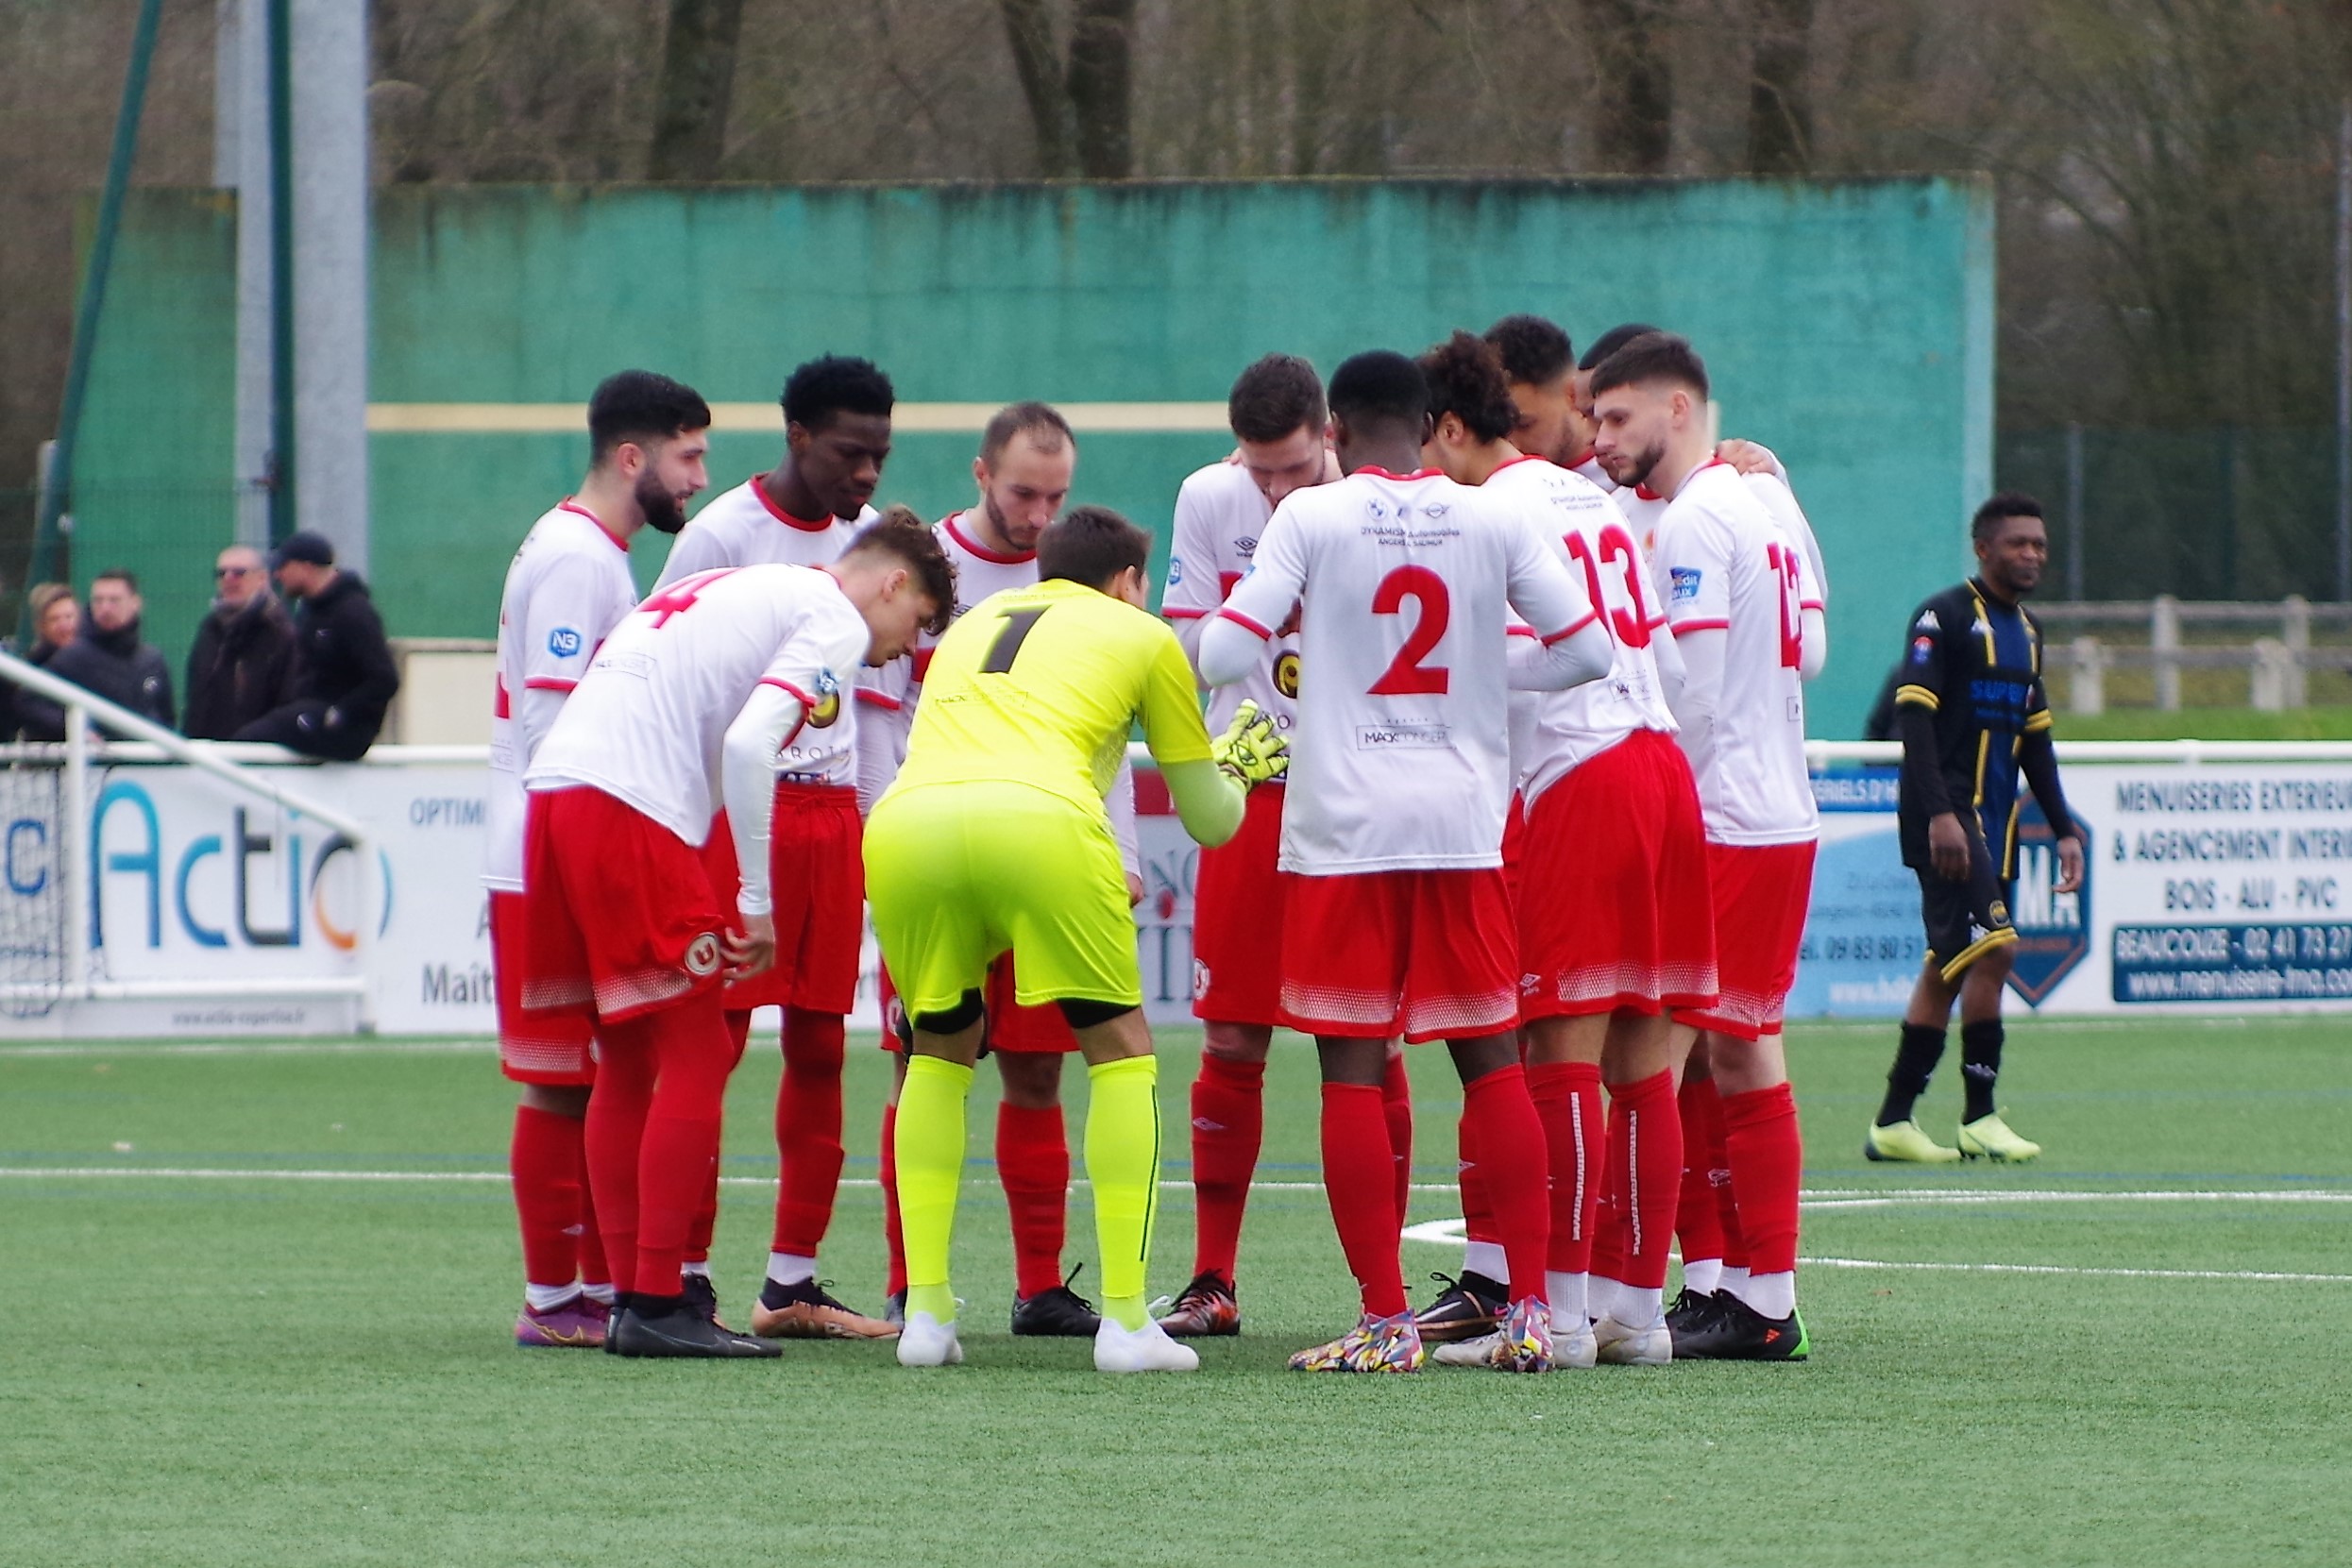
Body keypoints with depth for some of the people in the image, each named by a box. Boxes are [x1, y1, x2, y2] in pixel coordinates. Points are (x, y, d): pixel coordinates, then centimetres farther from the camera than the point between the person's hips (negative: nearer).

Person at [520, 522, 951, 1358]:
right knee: (696, 1056, -4)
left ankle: (629, 1298, 15)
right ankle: (656, 1306, -6)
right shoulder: (834, 620, 2)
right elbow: (748, 744, -13)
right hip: (631, 810, -9)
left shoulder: (741, 591, 29)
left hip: (554, 787, 9)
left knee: (628, 1061, 14)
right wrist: (758, 904, -10)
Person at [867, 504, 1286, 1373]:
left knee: (939, 1049, 24)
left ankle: (924, 1310, 14)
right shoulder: (1141, 635, 25)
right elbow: (1211, 820, 31)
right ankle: (1124, 1318, 4)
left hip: (901, 821, 4)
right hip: (1039, 820, -4)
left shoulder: (973, 623, 36)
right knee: (1121, 1048, 13)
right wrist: (1238, 769, 54)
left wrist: (1085, 869, 62)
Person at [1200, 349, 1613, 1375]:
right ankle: (1530, 1309, 6)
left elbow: (1225, 653, -11)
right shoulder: (1493, 520, 3)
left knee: (1352, 1069, 1)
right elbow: (1588, 650, 5)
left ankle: (1386, 1322, -3)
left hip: (1344, 828, -3)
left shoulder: (1312, 516, -5)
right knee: (1491, 1060, 9)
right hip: (1465, 824, 3)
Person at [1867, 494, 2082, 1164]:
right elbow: (1913, 716, -15)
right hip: (1949, 816, -8)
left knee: (1947, 968, 8)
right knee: (1990, 948, -16)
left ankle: (1894, 1121, 12)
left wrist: (2064, 828, 19)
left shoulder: (2027, 630, 18)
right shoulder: (1945, 617, -8)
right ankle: (1980, 1120, -11)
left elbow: (2035, 737, 24)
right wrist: (1939, 813, -24)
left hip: (1995, 822, 8)